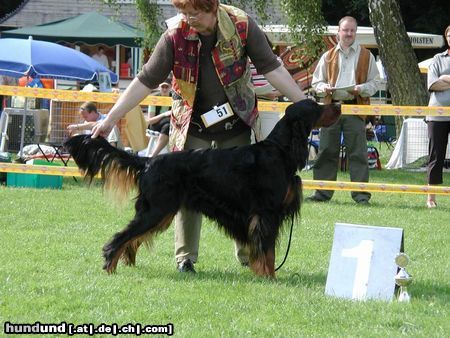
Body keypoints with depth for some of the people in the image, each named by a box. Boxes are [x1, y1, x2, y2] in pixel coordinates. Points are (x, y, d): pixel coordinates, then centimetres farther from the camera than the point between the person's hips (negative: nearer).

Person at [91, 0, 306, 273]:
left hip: (236, 123, 0)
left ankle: (249, 255, 17)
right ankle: (186, 257, 6)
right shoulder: (176, 35, -18)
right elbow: (146, 81, -15)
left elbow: (272, 69, -14)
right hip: (193, 125, 0)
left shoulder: (242, 25, -18)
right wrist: (110, 120, -17)